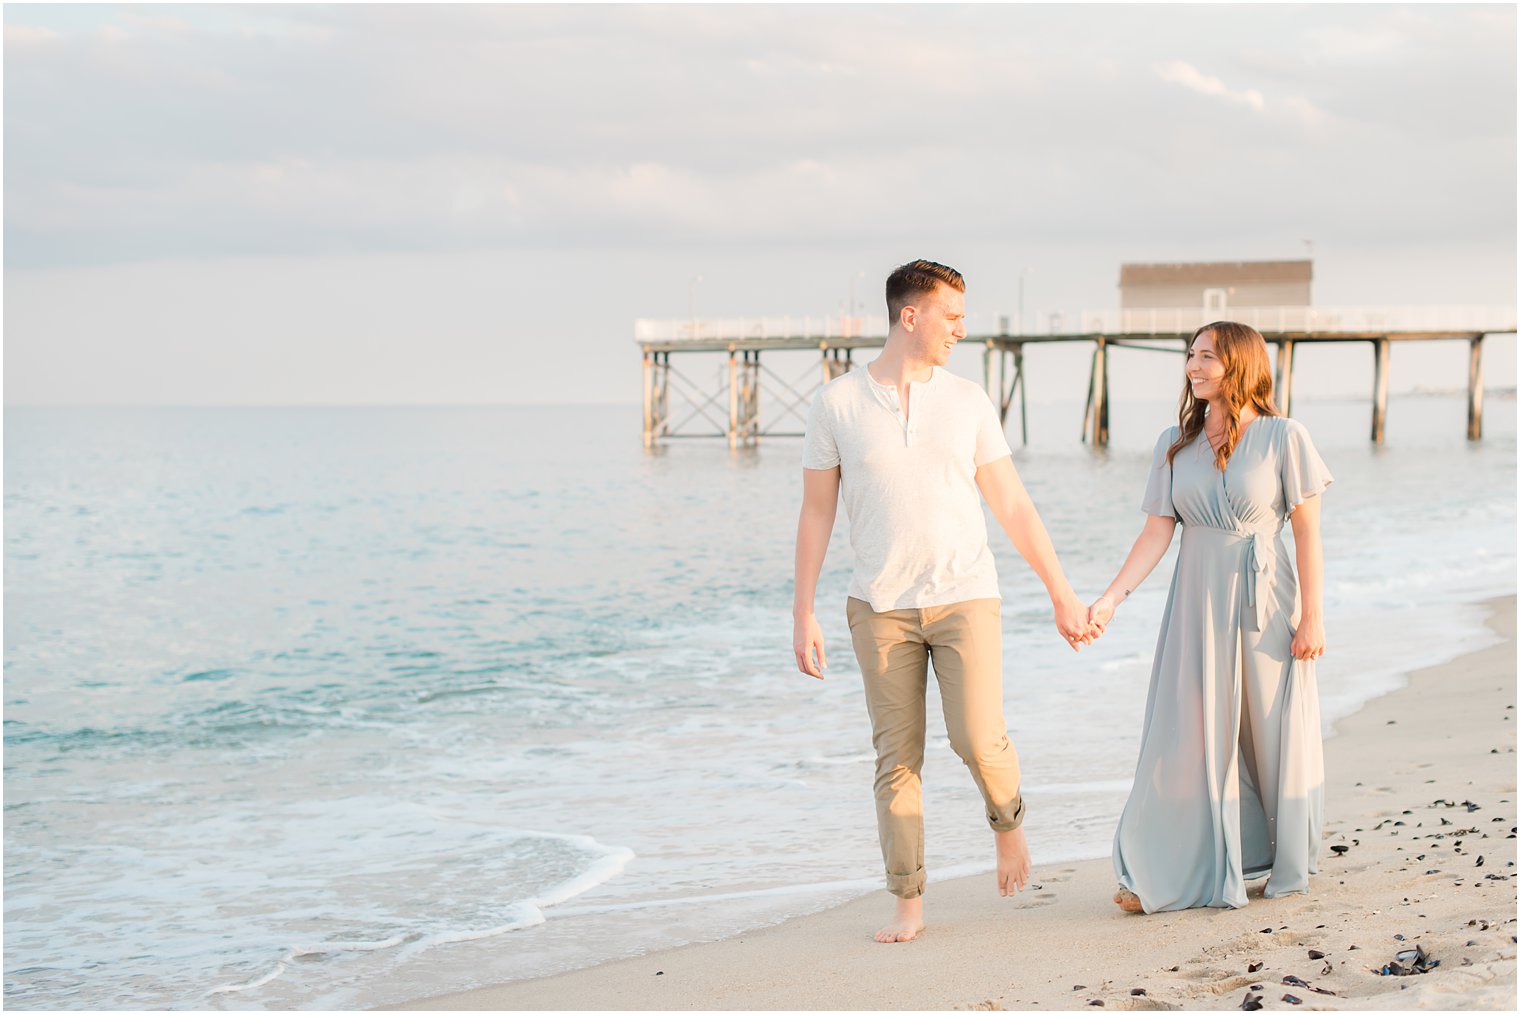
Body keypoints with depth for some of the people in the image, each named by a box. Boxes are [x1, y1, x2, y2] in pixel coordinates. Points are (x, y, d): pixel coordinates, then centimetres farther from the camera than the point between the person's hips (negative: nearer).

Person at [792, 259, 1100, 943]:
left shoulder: (968, 403, 4)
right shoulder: (837, 404, -1)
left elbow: (1013, 507, 7)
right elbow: (816, 514, 3)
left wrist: (1063, 595, 6)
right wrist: (802, 616, -1)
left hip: (965, 598, 0)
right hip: (881, 607, 0)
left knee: (979, 739, -13)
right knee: (897, 757, 1)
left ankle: (1007, 819, 20)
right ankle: (908, 904, 9)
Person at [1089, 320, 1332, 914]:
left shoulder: (1283, 437, -4)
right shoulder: (1174, 445, 7)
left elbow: (1307, 531, -4)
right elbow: (1157, 533, 4)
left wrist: (1312, 616, -9)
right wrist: (1110, 598, -6)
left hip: (1265, 603, -3)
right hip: (1197, 602, 3)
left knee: (1274, 733, 6)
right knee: (1185, 737, -1)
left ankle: (1288, 866, 24)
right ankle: (1166, 875, 1)